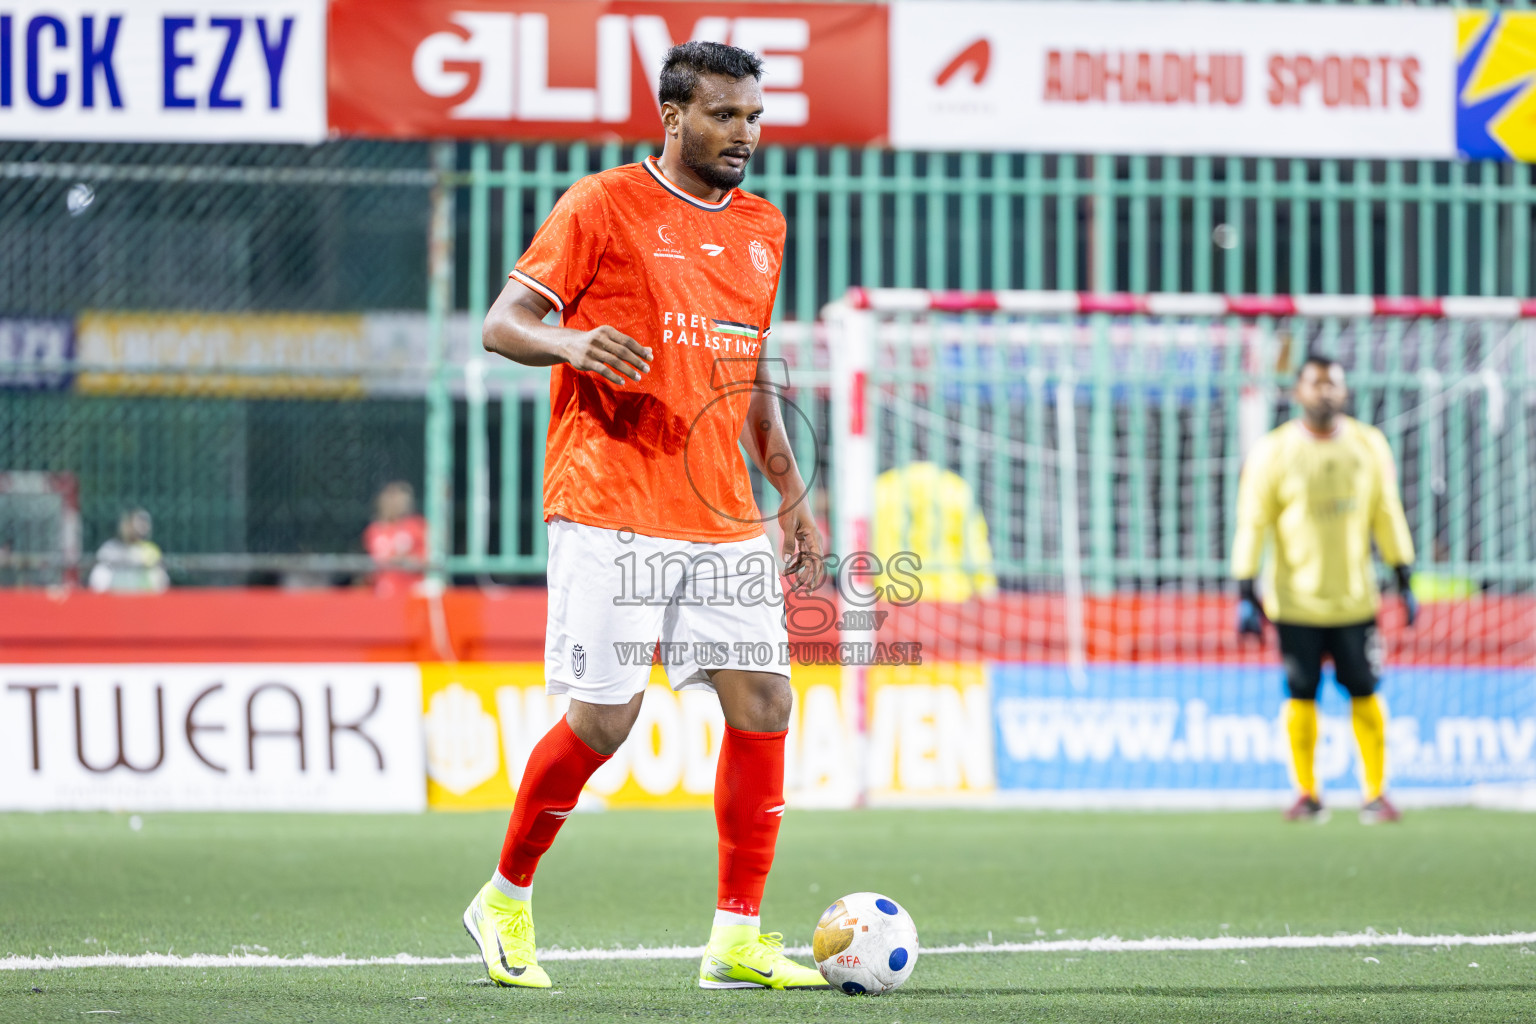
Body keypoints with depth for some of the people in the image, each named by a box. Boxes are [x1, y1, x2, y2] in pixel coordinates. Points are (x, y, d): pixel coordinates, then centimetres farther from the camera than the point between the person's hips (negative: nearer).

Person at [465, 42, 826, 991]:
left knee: (763, 704, -3)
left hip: (725, 520, 6)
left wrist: (793, 493, 17)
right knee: (603, 718, -8)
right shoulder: (603, 206, -3)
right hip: (611, 511, -6)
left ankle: (738, 939, 4)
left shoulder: (762, 226, 16)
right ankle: (506, 900, 14)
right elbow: (502, 323, -5)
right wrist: (570, 344, -26)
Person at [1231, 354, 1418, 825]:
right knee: (1301, 696, 0)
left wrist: (1405, 584, 8)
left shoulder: (1369, 445, 5)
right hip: (1295, 601, -2)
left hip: (1355, 600, 2)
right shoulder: (1273, 451, -3)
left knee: (1365, 694, 0)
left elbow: (1387, 516, 11)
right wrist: (1245, 596, -8)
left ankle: (1376, 793, 10)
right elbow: (1251, 523, -3)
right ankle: (1307, 794, 12)